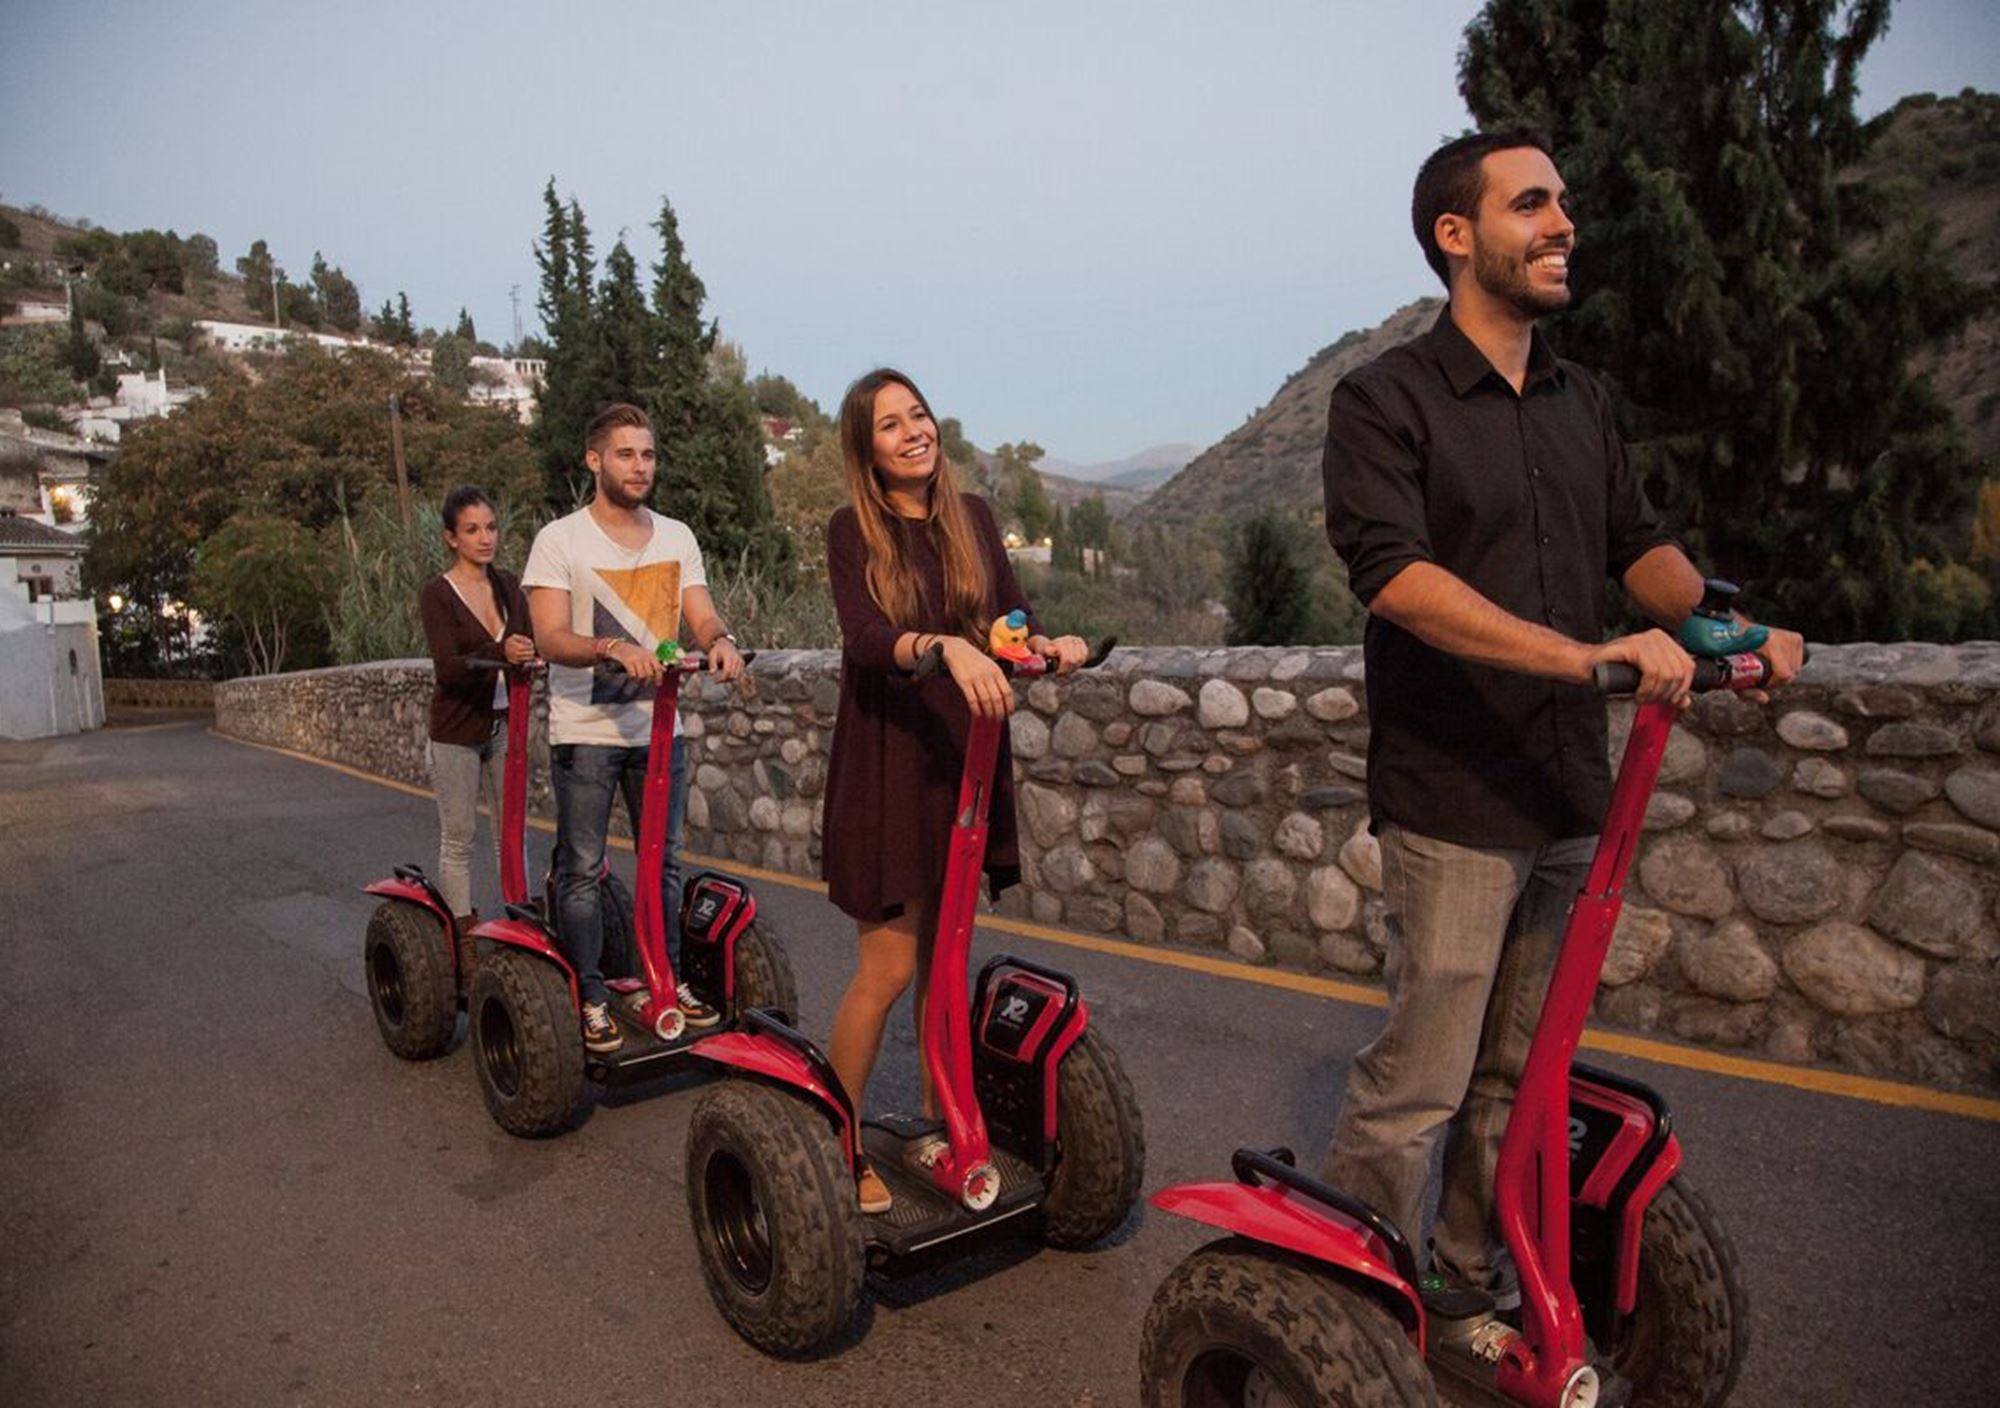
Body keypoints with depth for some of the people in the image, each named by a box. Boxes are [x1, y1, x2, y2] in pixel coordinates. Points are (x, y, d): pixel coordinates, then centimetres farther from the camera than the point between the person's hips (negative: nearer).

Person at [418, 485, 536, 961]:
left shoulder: (508, 586, 6)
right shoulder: (437, 594, -10)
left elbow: (530, 646, -1)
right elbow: (448, 667, -23)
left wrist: (530, 653, -25)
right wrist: (499, 653, -41)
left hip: (505, 723, 5)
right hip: (458, 730, -4)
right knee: (458, 841, 4)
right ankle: (464, 936, 13)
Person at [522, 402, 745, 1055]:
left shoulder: (677, 536, 8)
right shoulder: (560, 540, -6)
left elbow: (701, 615, 0)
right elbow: (550, 638, -16)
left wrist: (719, 640, -24)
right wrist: (614, 647, -35)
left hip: (659, 727, 5)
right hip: (586, 732, -4)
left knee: (664, 862, 13)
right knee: (581, 871, 3)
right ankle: (591, 999, 14)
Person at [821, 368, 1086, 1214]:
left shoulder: (972, 517, 8)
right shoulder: (852, 531, -4)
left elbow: (1012, 620, 5)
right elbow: (865, 637, -21)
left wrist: (1046, 646, -18)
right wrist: (944, 645, -40)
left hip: (965, 759, 4)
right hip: (888, 763, -4)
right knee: (889, 965, -4)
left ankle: (937, 1126, 27)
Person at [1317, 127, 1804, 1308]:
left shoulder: (1583, 403, 16)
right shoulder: (1386, 401, -7)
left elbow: (1639, 543, 17)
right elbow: (1397, 576, -21)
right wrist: (1590, 653, -28)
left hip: (1570, 788, 7)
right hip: (1453, 798, -6)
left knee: (1519, 1072, 15)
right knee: (1421, 1078, -3)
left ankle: (1475, 1273, 32)